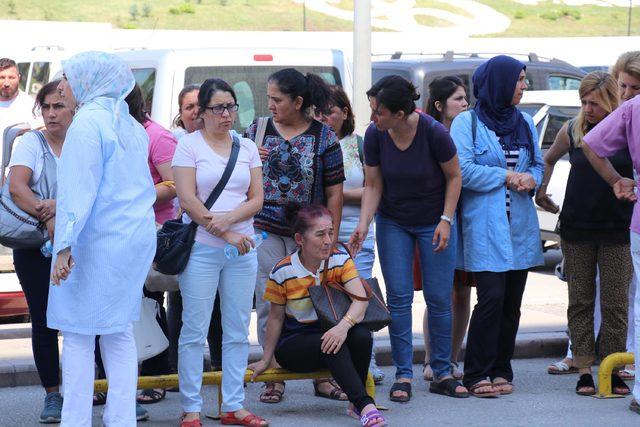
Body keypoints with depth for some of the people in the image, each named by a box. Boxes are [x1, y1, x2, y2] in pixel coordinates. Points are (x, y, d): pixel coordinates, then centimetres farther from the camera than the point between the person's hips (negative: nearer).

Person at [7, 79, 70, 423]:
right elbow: (16, 187, -12)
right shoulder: (31, 143, 3)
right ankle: (53, 395, 13)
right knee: (43, 320, 4)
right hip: (35, 249, 0)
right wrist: (47, 218, -24)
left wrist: (59, 205, -26)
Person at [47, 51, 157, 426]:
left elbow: (79, 189, -18)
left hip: (96, 241, -8)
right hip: (137, 240, 8)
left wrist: (65, 245, -20)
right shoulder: (131, 125, 15)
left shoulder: (88, 122, -12)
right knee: (119, 332, 12)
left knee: (79, 334, -3)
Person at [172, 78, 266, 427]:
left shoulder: (247, 147, 12)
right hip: (201, 250, -4)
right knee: (194, 332, -3)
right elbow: (188, 200, -9)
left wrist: (226, 219, -12)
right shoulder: (189, 144, -1)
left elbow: (256, 199, 7)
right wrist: (227, 235, -12)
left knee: (238, 332, 6)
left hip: (242, 249, 5)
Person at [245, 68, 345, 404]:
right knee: (269, 304, -1)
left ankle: (322, 377, 10)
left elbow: (334, 192, 2)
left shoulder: (324, 137, 1)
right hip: (266, 231, 1)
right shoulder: (257, 131, 8)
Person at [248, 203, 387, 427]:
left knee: (362, 335, -30)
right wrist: (266, 361, 4)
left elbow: (360, 298, -19)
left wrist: (344, 325, -40)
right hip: (293, 343, -3)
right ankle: (365, 405, -43)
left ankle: (355, 403, -18)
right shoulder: (282, 273, -12)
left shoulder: (340, 259, -6)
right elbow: (276, 318, -1)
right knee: (331, 345, -35)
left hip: (329, 331, 3)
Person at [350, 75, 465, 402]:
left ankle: (442, 374, 11)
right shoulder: (375, 136, -15)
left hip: (434, 223, -2)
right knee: (399, 297, -2)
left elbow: (454, 177, -9)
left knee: (439, 299, 0)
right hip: (393, 223, 2)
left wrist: (446, 220, -14)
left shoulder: (434, 133, -24)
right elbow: (373, 185, -7)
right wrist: (363, 225, -18)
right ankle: (403, 375, 4)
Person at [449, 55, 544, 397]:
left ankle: (501, 370, 14)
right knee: (491, 298, -13)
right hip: (485, 224, -6)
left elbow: (538, 164, 19)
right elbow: (463, 170, -12)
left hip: (521, 224, 6)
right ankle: (477, 374, -5)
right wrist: (506, 176, -11)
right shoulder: (467, 122, -3)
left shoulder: (524, 122, 14)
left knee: (512, 300, 5)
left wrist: (531, 178, -3)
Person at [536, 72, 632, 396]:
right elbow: (549, 160, 21)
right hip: (576, 228, 2)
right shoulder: (572, 131, 3)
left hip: (617, 229, -2)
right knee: (580, 300, 3)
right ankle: (584, 371, 7)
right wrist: (541, 192, 11)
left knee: (615, 302, 0)